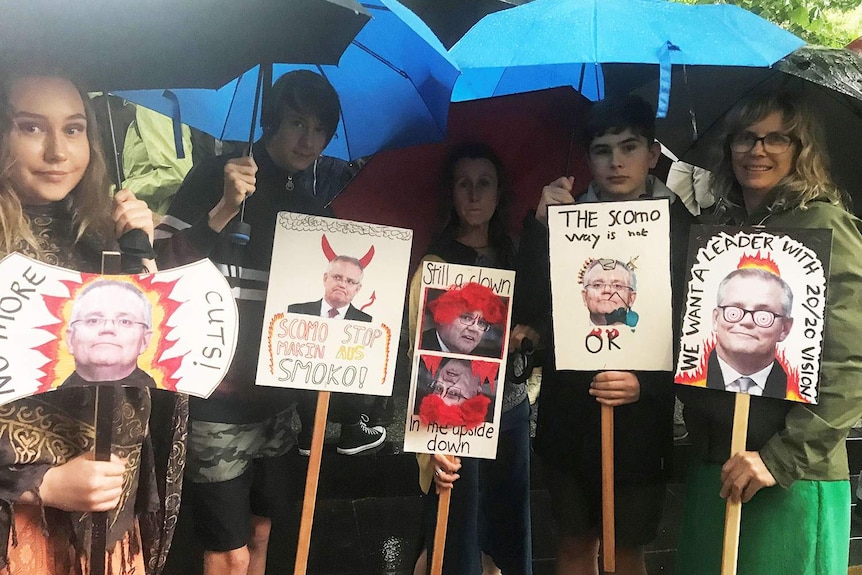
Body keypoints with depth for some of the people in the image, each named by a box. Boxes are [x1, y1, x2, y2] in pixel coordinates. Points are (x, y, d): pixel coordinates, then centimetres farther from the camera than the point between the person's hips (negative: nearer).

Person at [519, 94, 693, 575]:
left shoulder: (681, 227, -3)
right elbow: (532, 306, -7)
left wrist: (646, 384, -20)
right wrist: (541, 226, -15)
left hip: (641, 418, -2)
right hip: (567, 412, 3)